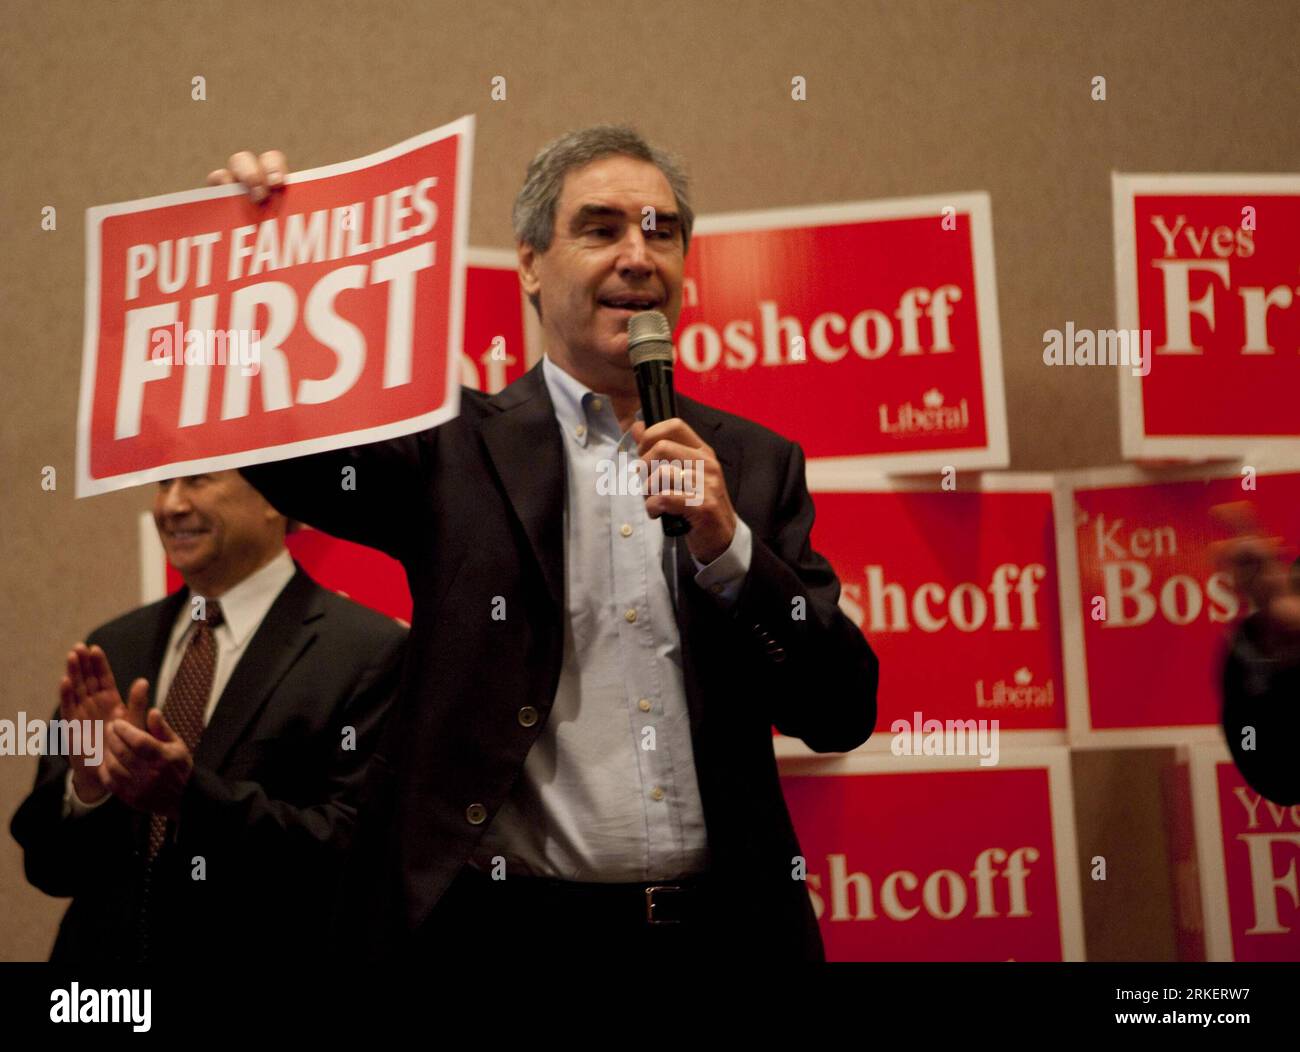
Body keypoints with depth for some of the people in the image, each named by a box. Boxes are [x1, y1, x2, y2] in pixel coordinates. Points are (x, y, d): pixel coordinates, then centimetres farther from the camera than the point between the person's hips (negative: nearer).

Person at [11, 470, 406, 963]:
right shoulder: (114, 646, 3)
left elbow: (358, 862, -18)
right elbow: (46, 866, 4)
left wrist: (192, 793, -27)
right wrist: (87, 783, -15)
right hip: (101, 951, 4)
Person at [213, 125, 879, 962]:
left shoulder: (754, 464, 6)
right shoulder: (457, 447, 0)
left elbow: (843, 716, 1)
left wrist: (727, 548, -12)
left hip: (719, 925, 3)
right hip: (512, 925, -2)